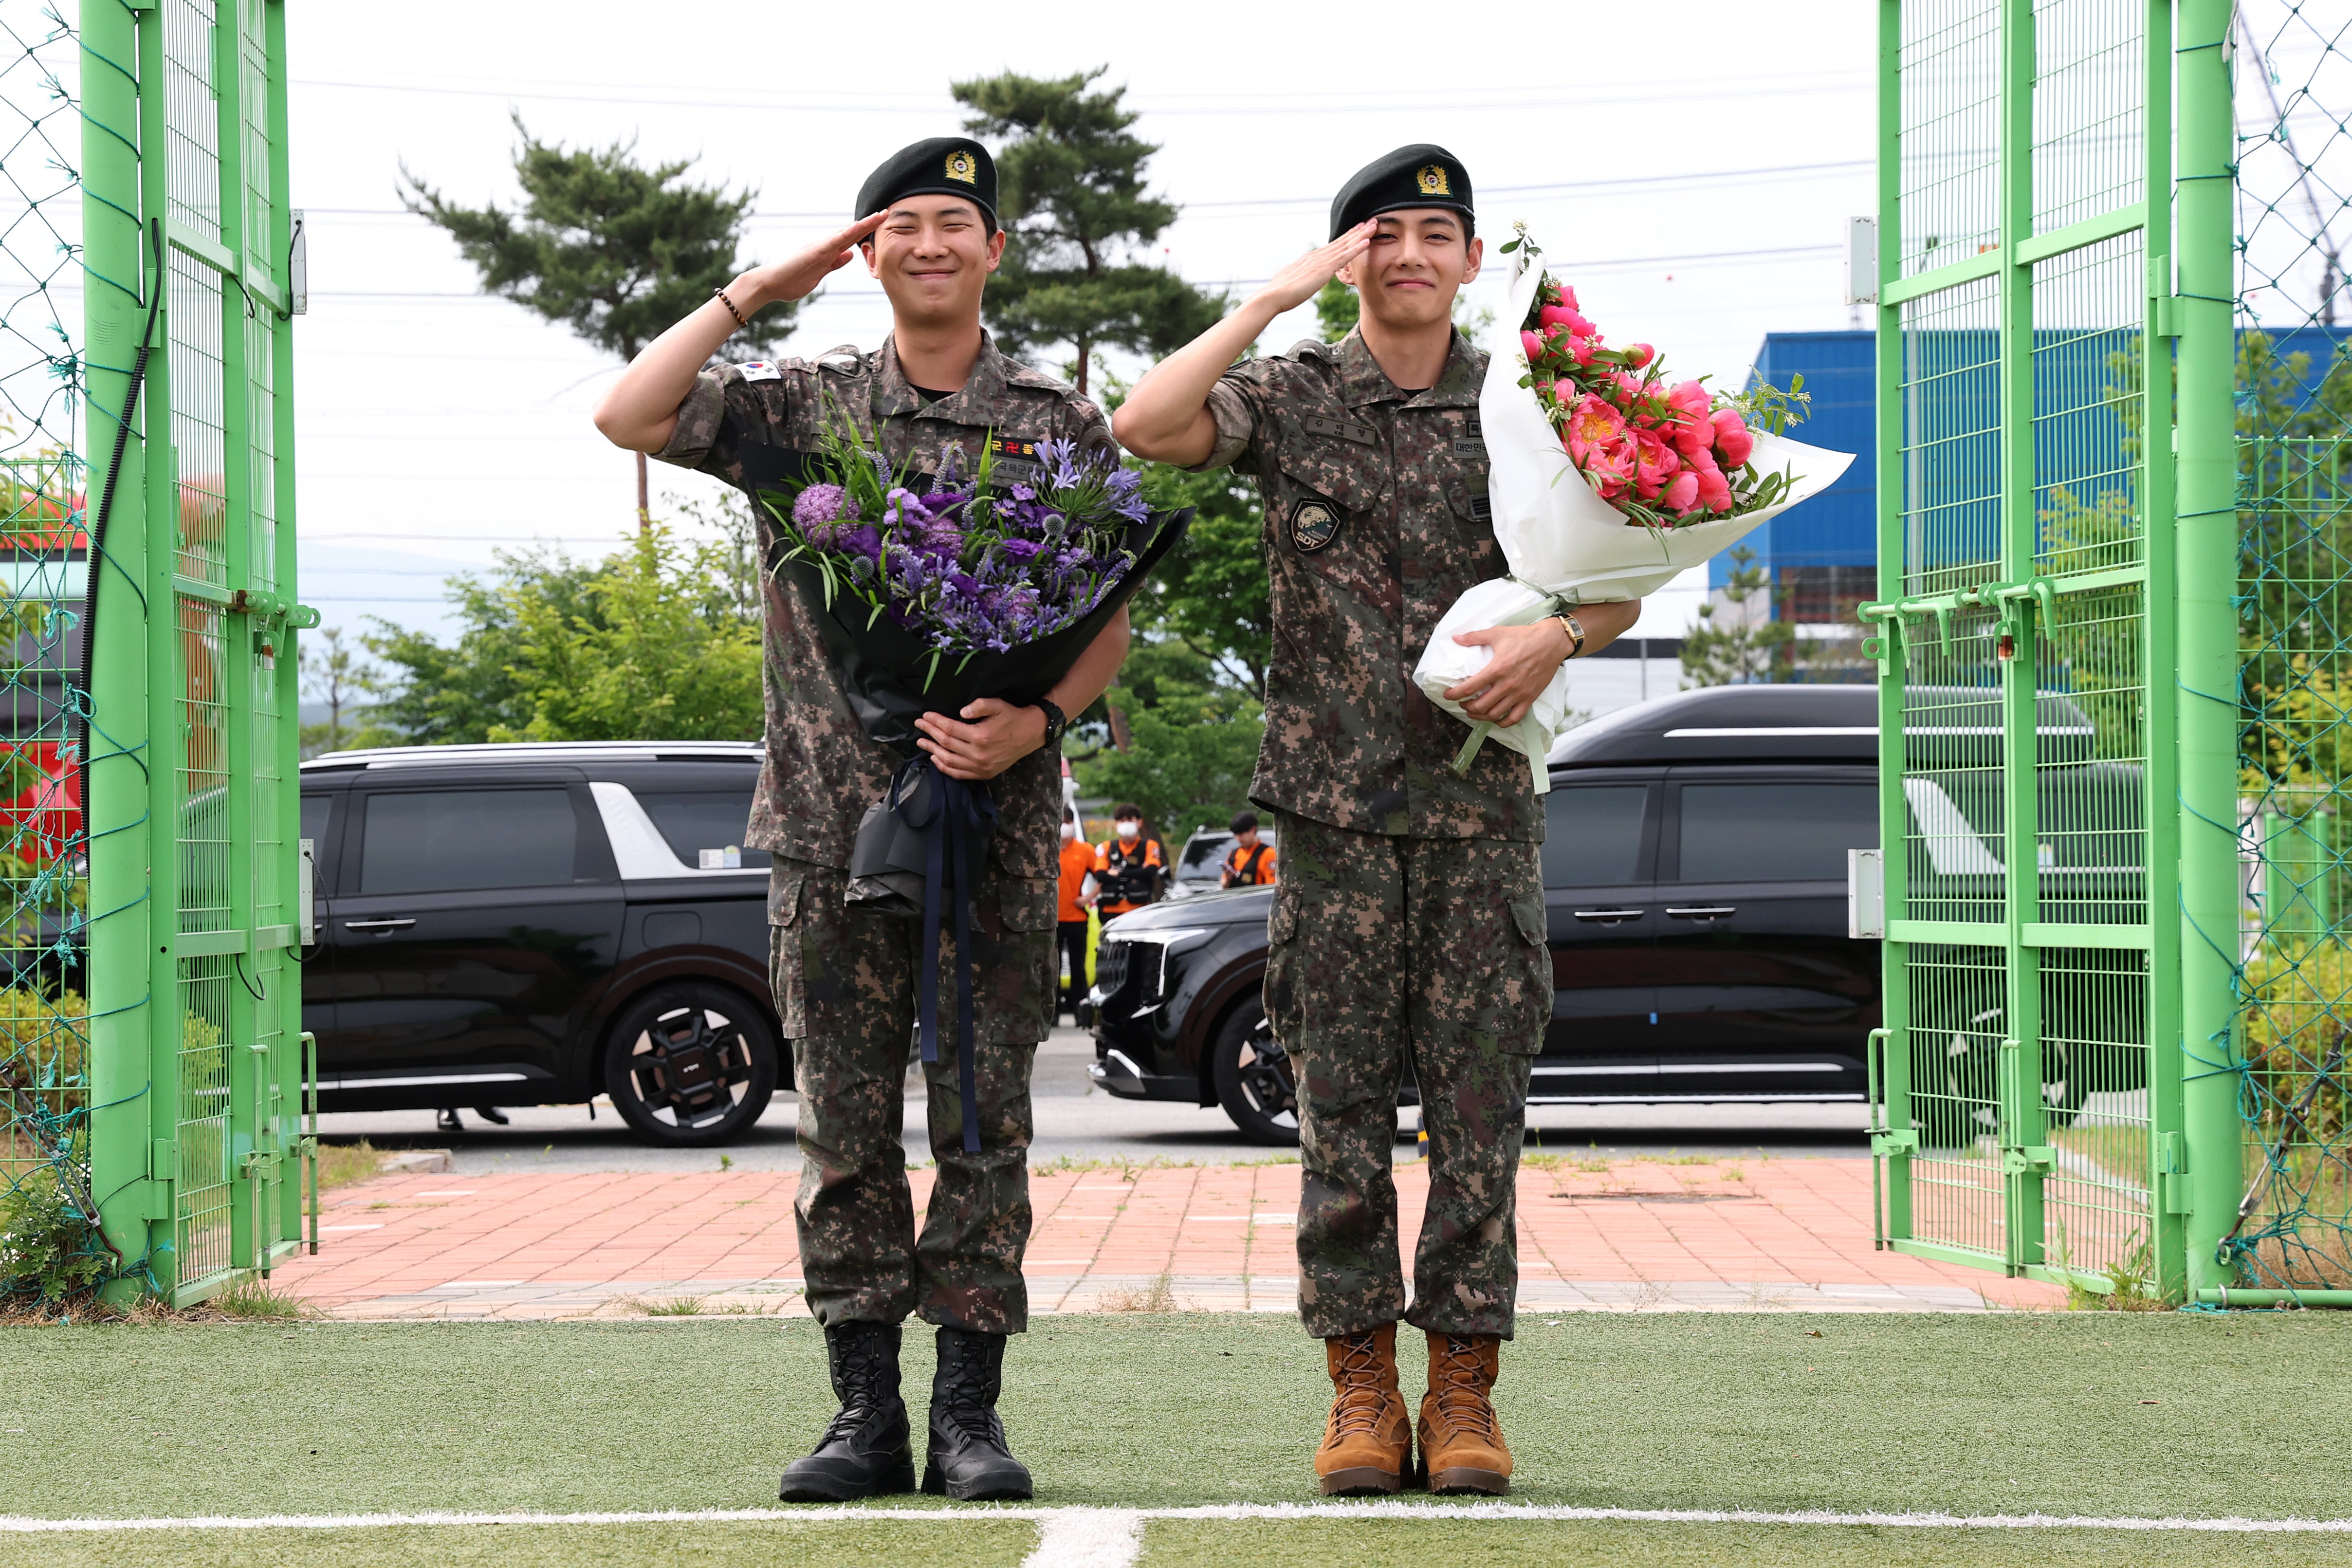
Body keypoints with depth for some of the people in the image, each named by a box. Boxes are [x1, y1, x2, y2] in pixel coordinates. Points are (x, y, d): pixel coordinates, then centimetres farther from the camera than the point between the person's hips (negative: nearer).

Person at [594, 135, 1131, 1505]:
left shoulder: (1062, 427, 7)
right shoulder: (802, 406, 8)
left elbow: (1111, 621, 6)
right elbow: (627, 417, -5)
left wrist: (1034, 721, -12)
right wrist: (753, 294, -2)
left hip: (1000, 826, 0)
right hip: (834, 825, 1)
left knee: (985, 1125, 0)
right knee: (848, 1127, 3)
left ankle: (971, 1412, 5)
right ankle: (866, 1410, 8)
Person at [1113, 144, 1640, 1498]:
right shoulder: (1291, 396, 5)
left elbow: (1621, 580, 9)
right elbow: (1146, 427, -14)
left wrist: (1558, 638, -13)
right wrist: (1278, 297, -12)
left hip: (1484, 802, 1)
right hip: (1333, 802, -1)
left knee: (1481, 1098, -1)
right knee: (1344, 1101, 1)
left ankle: (1465, 1387, 5)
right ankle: (1362, 1388, 7)